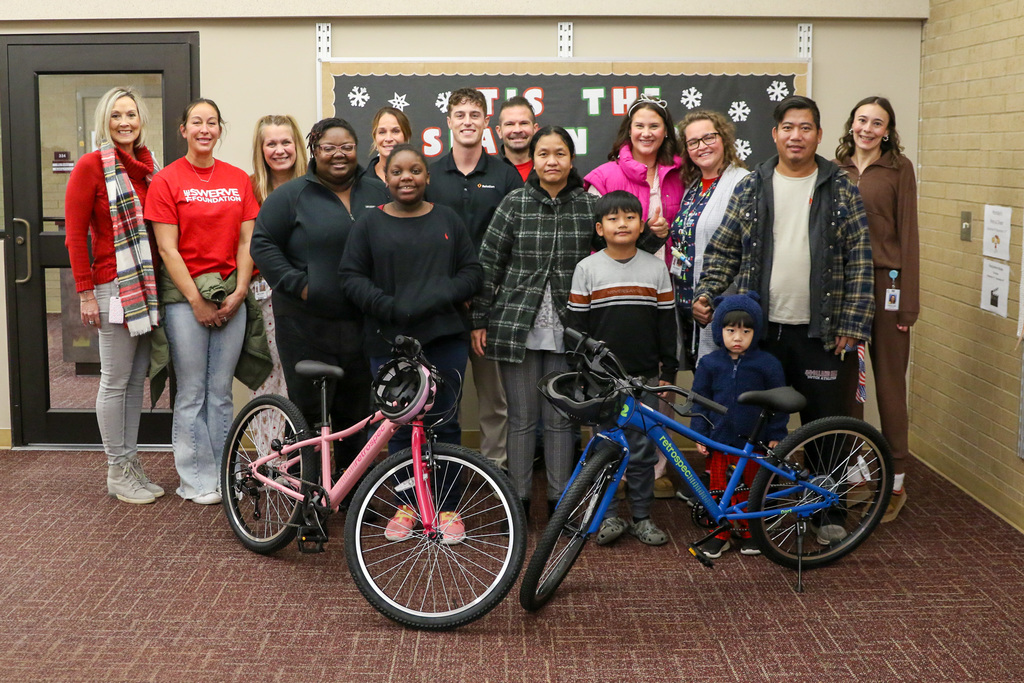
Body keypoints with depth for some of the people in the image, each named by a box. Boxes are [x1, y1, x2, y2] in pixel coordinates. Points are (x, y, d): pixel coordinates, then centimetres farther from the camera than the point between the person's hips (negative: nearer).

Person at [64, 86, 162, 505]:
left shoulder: (149, 166, 12)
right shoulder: (91, 166, -7)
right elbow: (75, 233, -8)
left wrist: (160, 284, 8)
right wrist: (85, 292, -12)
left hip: (147, 287, 6)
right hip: (113, 288, -6)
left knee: (137, 380, 12)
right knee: (116, 381, 1)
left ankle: (131, 463, 22)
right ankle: (117, 471, 11)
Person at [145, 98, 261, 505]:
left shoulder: (239, 180, 9)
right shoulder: (167, 181, -2)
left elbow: (246, 241, 7)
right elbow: (167, 248, -6)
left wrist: (238, 293, -3)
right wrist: (197, 300, -10)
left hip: (230, 294, 3)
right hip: (185, 294, -3)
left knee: (221, 391, 8)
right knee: (192, 391, 0)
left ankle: (223, 474, 16)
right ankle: (197, 480, 9)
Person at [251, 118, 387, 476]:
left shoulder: (376, 194, 13)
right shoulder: (291, 196, 0)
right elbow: (263, 244, -3)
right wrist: (297, 285, -11)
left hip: (362, 323, 4)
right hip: (307, 325, -3)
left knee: (356, 413, 10)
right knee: (308, 411, 0)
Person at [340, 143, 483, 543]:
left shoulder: (448, 220, 9)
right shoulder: (369, 223, 6)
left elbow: (472, 271, 6)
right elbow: (352, 277, 1)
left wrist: (440, 297, -12)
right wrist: (389, 306, -13)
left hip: (444, 339, 0)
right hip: (390, 341, 0)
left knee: (444, 425, 3)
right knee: (400, 427, 5)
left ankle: (447, 507, 15)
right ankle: (406, 505, 19)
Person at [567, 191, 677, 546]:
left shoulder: (656, 268, 5)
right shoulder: (587, 268, 0)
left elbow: (667, 323, 7)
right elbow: (577, 324, 1)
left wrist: (668, 371, 4)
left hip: (644, 376, 1)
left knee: (643, 448, 5)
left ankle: (642, 516, 18)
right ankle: (608, 514, 17)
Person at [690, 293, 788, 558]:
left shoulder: (767, 363, -4)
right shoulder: (709, 364, -1)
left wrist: (776, 435, 0)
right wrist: (700, 434, -1)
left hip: (754, 441, 0)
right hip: (719, 440, 1)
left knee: (751, 488, 12)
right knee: (719, 489, 8)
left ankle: (749, 532, 28)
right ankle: (719, 534, 22)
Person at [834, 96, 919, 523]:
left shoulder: (898, 169, -1)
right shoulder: (836, 169, 10)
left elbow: (907, 234, -3)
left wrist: (909, 301, -7)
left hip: (885, 283, -4)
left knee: (889, 382, 1)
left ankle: (895, 481, 10)